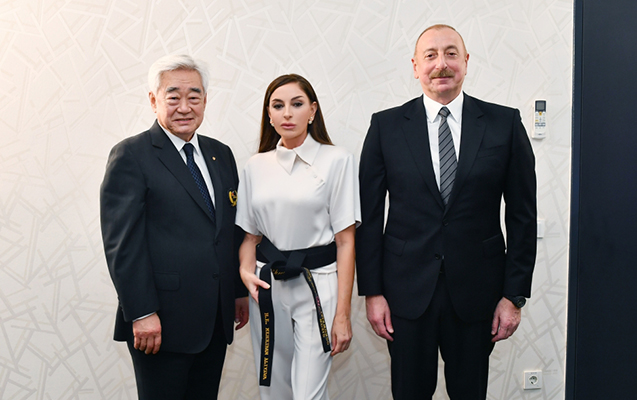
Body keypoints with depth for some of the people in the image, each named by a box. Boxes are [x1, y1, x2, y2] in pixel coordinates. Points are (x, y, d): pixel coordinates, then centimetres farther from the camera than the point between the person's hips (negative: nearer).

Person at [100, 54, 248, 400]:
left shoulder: (220, 155, 12)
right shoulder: (131, 156, -7)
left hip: (217, 318, 6)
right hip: (162, 320, -6)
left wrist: (240, 292, 15)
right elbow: (122, 241, -13)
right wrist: (141, 313, -17)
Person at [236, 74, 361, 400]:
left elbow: (345, 241, -6)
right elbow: (250, 235, 14)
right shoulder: (256, 166, 8)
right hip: (268, 286, 4)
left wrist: (342, 314, -9)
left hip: (317, 285, -4)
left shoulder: (336, 160, -4)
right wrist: (246, 271, -8)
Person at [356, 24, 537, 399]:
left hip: (476, 290, 0)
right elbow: (370, 215, 1)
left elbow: (522, 215, 1)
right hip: (407, 289, 0)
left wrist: (514, 295, -2)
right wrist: (372, 291, -3)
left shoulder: (505, 123, 0)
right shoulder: (386, 126, 1)